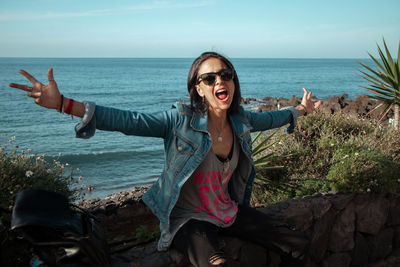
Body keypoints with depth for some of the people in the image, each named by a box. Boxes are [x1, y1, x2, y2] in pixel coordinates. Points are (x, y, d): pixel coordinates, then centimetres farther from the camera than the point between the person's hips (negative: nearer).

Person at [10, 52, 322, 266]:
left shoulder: (240, 121, -3)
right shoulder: (182, 120, -19)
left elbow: (267, 119, 20)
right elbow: (129, 121, -26)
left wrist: (299, 110, 30)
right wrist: (63, 104, -34)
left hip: (231, 211, 6)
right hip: (190, 217, -6)